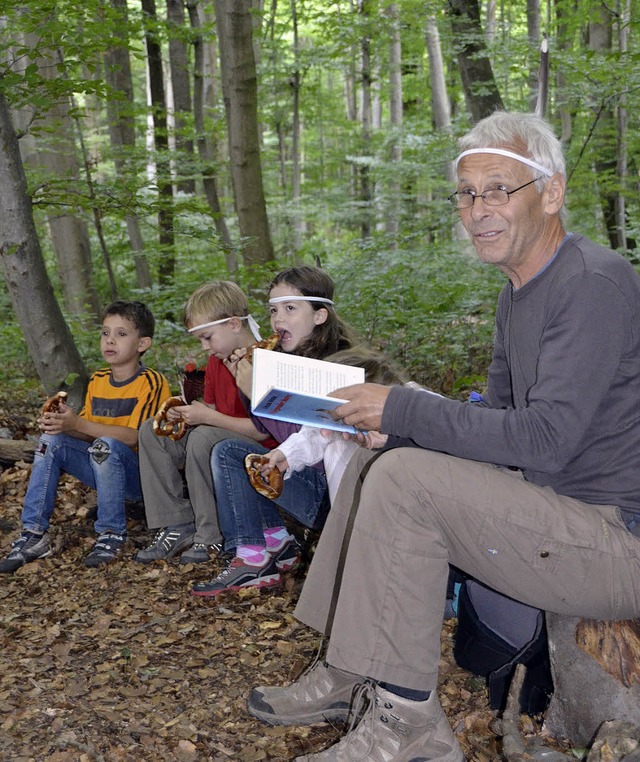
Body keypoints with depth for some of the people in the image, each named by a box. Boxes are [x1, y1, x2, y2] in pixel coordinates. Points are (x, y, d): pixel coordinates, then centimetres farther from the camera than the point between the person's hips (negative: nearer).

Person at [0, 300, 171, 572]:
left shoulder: (153, 383, -13)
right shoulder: (97, 380, 9)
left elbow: (133, 437, -23)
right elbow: (85, 431, 6)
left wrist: (77, 423, -28)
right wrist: (61, 424, -17)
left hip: (141, 476, -6)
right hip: (102, 469, 6)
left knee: (105, 445, -33)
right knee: (52, 441, -12)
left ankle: (112, 534, -19)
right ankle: (34, 534, -11)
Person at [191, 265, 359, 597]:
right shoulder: (294, 359, 9)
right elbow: (272, 429, 12)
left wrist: (256, 391, -22)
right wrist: (246, 380, 0)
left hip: (330, 492, -9)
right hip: (308, 475, 9)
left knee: (229, 454, -12)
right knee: (228, 450, 8)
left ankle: (253, 560, -4)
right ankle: (278, 542, 5)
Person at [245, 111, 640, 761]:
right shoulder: (519, 292, 13)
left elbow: (545, 438, -25)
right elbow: (496, 416, 16)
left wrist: (401, 409, -19)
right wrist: (387, 417, -1)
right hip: (556, 501, 10)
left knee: (403, 479, -23)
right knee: (374, 462, 8)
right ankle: (347, 675, 12)